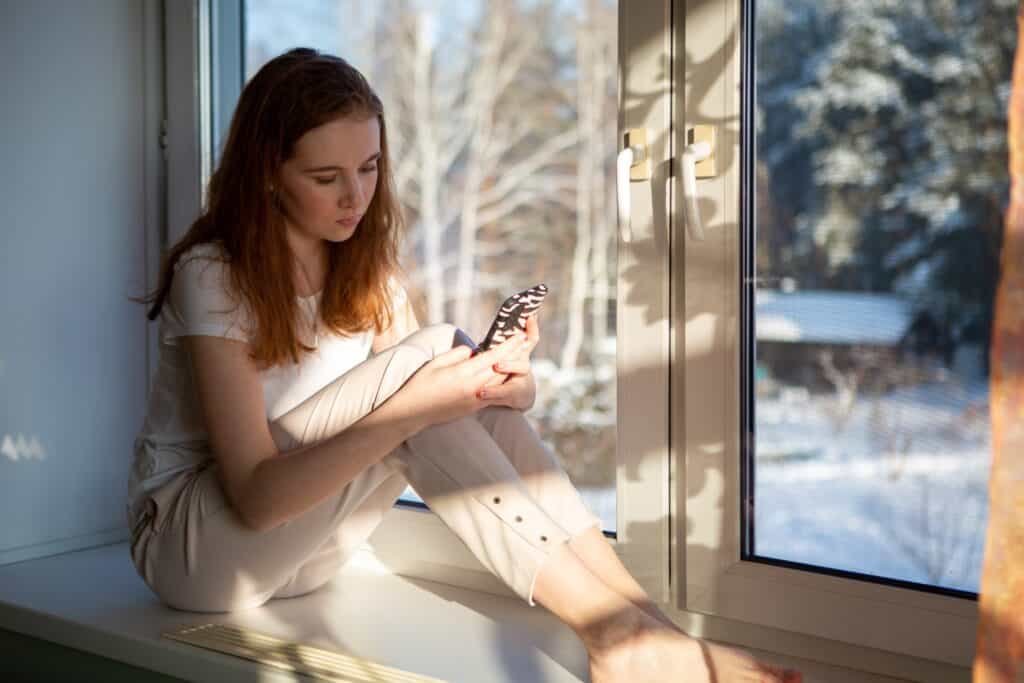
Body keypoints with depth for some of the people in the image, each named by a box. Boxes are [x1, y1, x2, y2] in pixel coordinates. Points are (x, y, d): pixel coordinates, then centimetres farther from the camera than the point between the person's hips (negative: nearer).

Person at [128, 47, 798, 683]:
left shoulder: (366, 265, 1)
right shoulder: (213, 276, -19)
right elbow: (254, 494, -27)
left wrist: (504, 379, -28)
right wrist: (412, 409, -37)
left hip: (300, 537, 6)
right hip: (192, 544, -6)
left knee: (476, 392, -21)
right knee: (431, 352, -27)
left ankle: (642, 616, -27)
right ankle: (608, 628, -33)